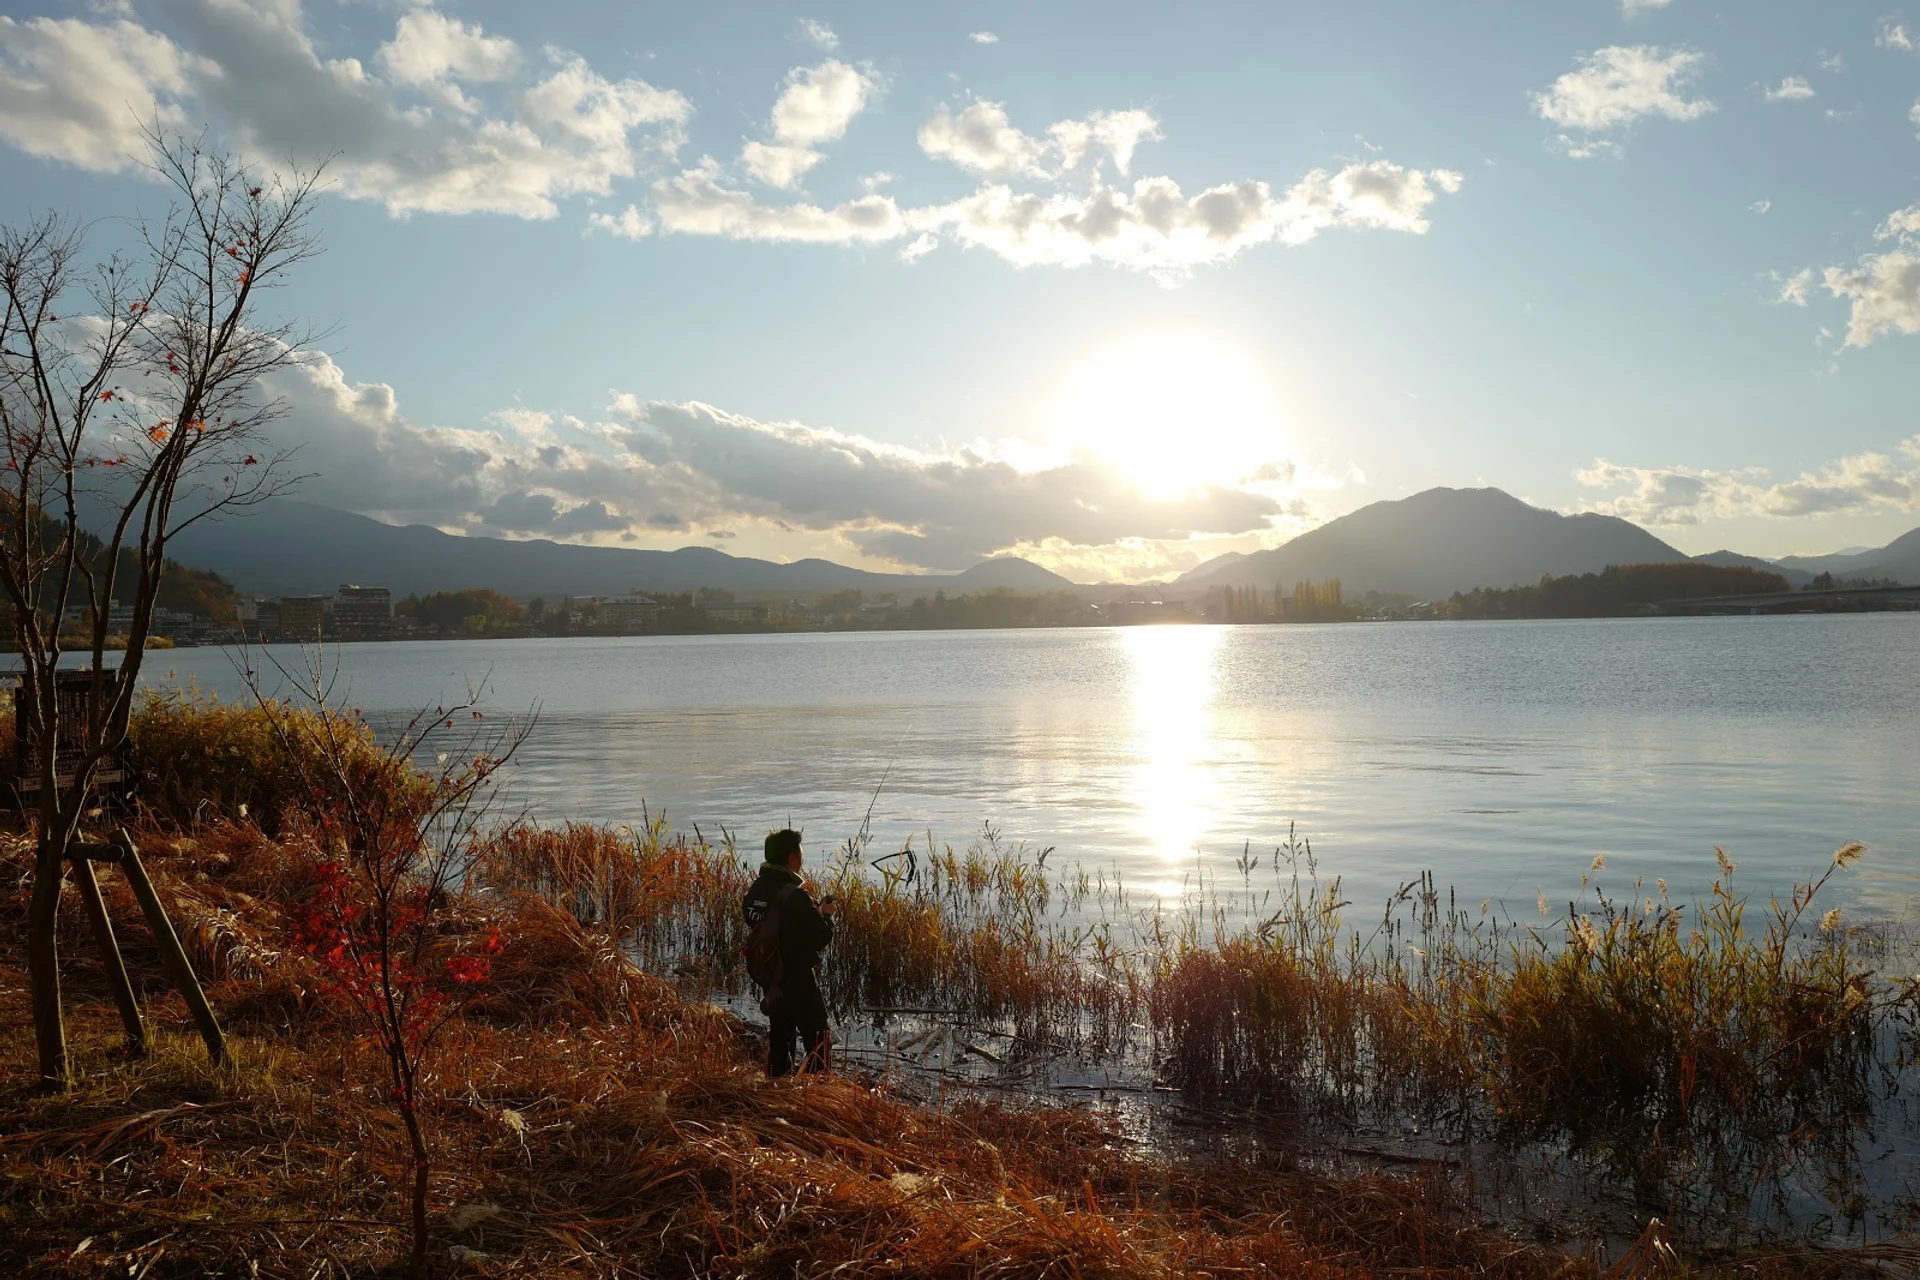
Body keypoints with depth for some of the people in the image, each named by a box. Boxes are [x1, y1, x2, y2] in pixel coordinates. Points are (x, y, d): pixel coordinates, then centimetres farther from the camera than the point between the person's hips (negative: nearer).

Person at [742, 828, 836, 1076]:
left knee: (778, 1034, 18)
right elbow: (821, 937, -21)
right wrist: (827, 915, -1)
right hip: (798, 979, -8)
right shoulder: (795, 896, -23)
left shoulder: (755, 891, 0)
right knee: (818, 1040, 1)